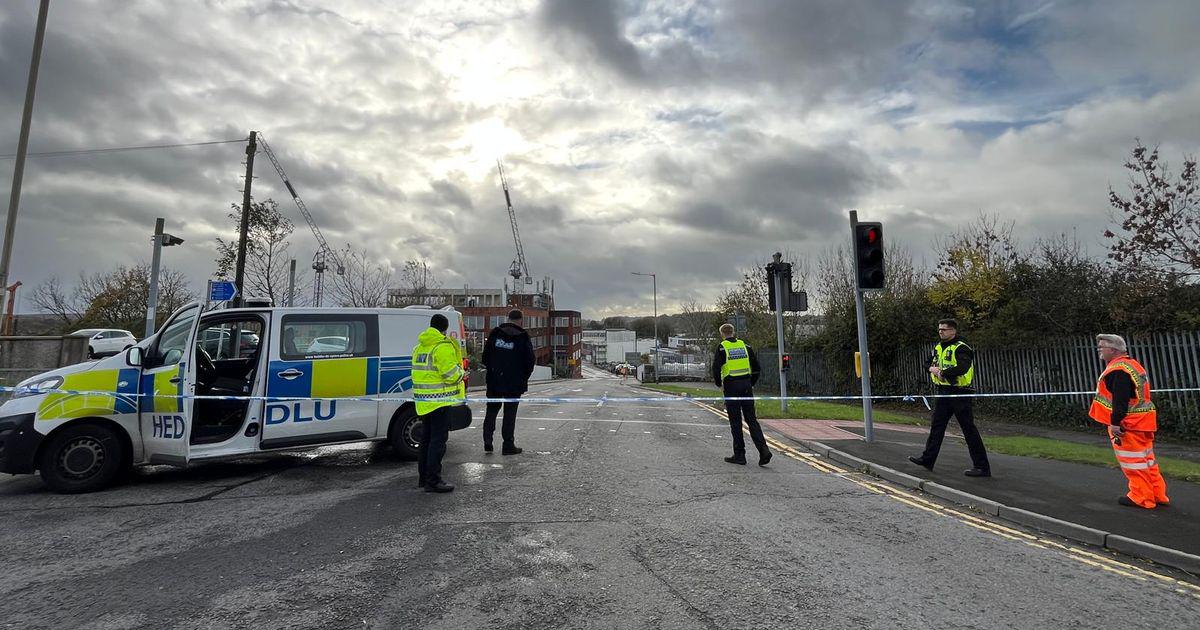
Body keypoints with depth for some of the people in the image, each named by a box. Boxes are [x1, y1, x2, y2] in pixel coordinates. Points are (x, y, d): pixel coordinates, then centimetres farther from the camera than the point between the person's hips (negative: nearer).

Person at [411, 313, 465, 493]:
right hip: (439, 400, -9)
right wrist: (461, 373, 1)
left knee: (425, 438, 17)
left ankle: (423, 477, 27)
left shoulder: (419, 346, 14)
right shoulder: (443, 346, -15)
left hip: (423, 400, 9)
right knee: (438, 440, -4)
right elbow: (451, 373, -20)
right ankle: (433, 481, -2)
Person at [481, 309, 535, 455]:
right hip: (514, 383, -3)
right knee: (510, 413, 4)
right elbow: (529, 361, -4)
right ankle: (508, 445, 9)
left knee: (491, 410, 16)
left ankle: (487, 441, 11)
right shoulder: (523, 338, -7)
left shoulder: (495, 333, 2)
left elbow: (485, 356, 8)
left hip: (494, 381, 3)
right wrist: (524, 378, 10)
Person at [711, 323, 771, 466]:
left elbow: (716, 368, -12)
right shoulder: (745, 346, 10)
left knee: (735, 421, 3)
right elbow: (757, 367, 10)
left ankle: (739, 455, 8)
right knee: (751, 419, 8)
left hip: (731, 386, -4)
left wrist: (719, 384, 2)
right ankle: (763, 449, -5)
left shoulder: (722, 348, -4)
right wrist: (752, 384, 17)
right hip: (746, 386, 4)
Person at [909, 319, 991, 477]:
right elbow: (930, 364, 19)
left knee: (969, 429, -3)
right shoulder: (938, 347, 13)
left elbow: (962, 368, -28)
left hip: (959, 394, -8)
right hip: (943, 393, 8)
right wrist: (933, 368, -4)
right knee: (936, 426, 11)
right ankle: (928, 459, 18)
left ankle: (982, 466, 5)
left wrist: (943, 373, -17)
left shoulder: (961, 348, -13)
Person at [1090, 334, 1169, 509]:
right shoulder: (1132, 364, 15)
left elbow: (1120, 400, -26)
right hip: (1142, 422, 10)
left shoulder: (1118, 370, -20)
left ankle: (1142, 498, 7)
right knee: (1146, 459, 17)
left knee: (1132, 461, 0)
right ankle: (1158, 495, 24)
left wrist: (1115, 422, -23)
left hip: (1126, 423, -10)